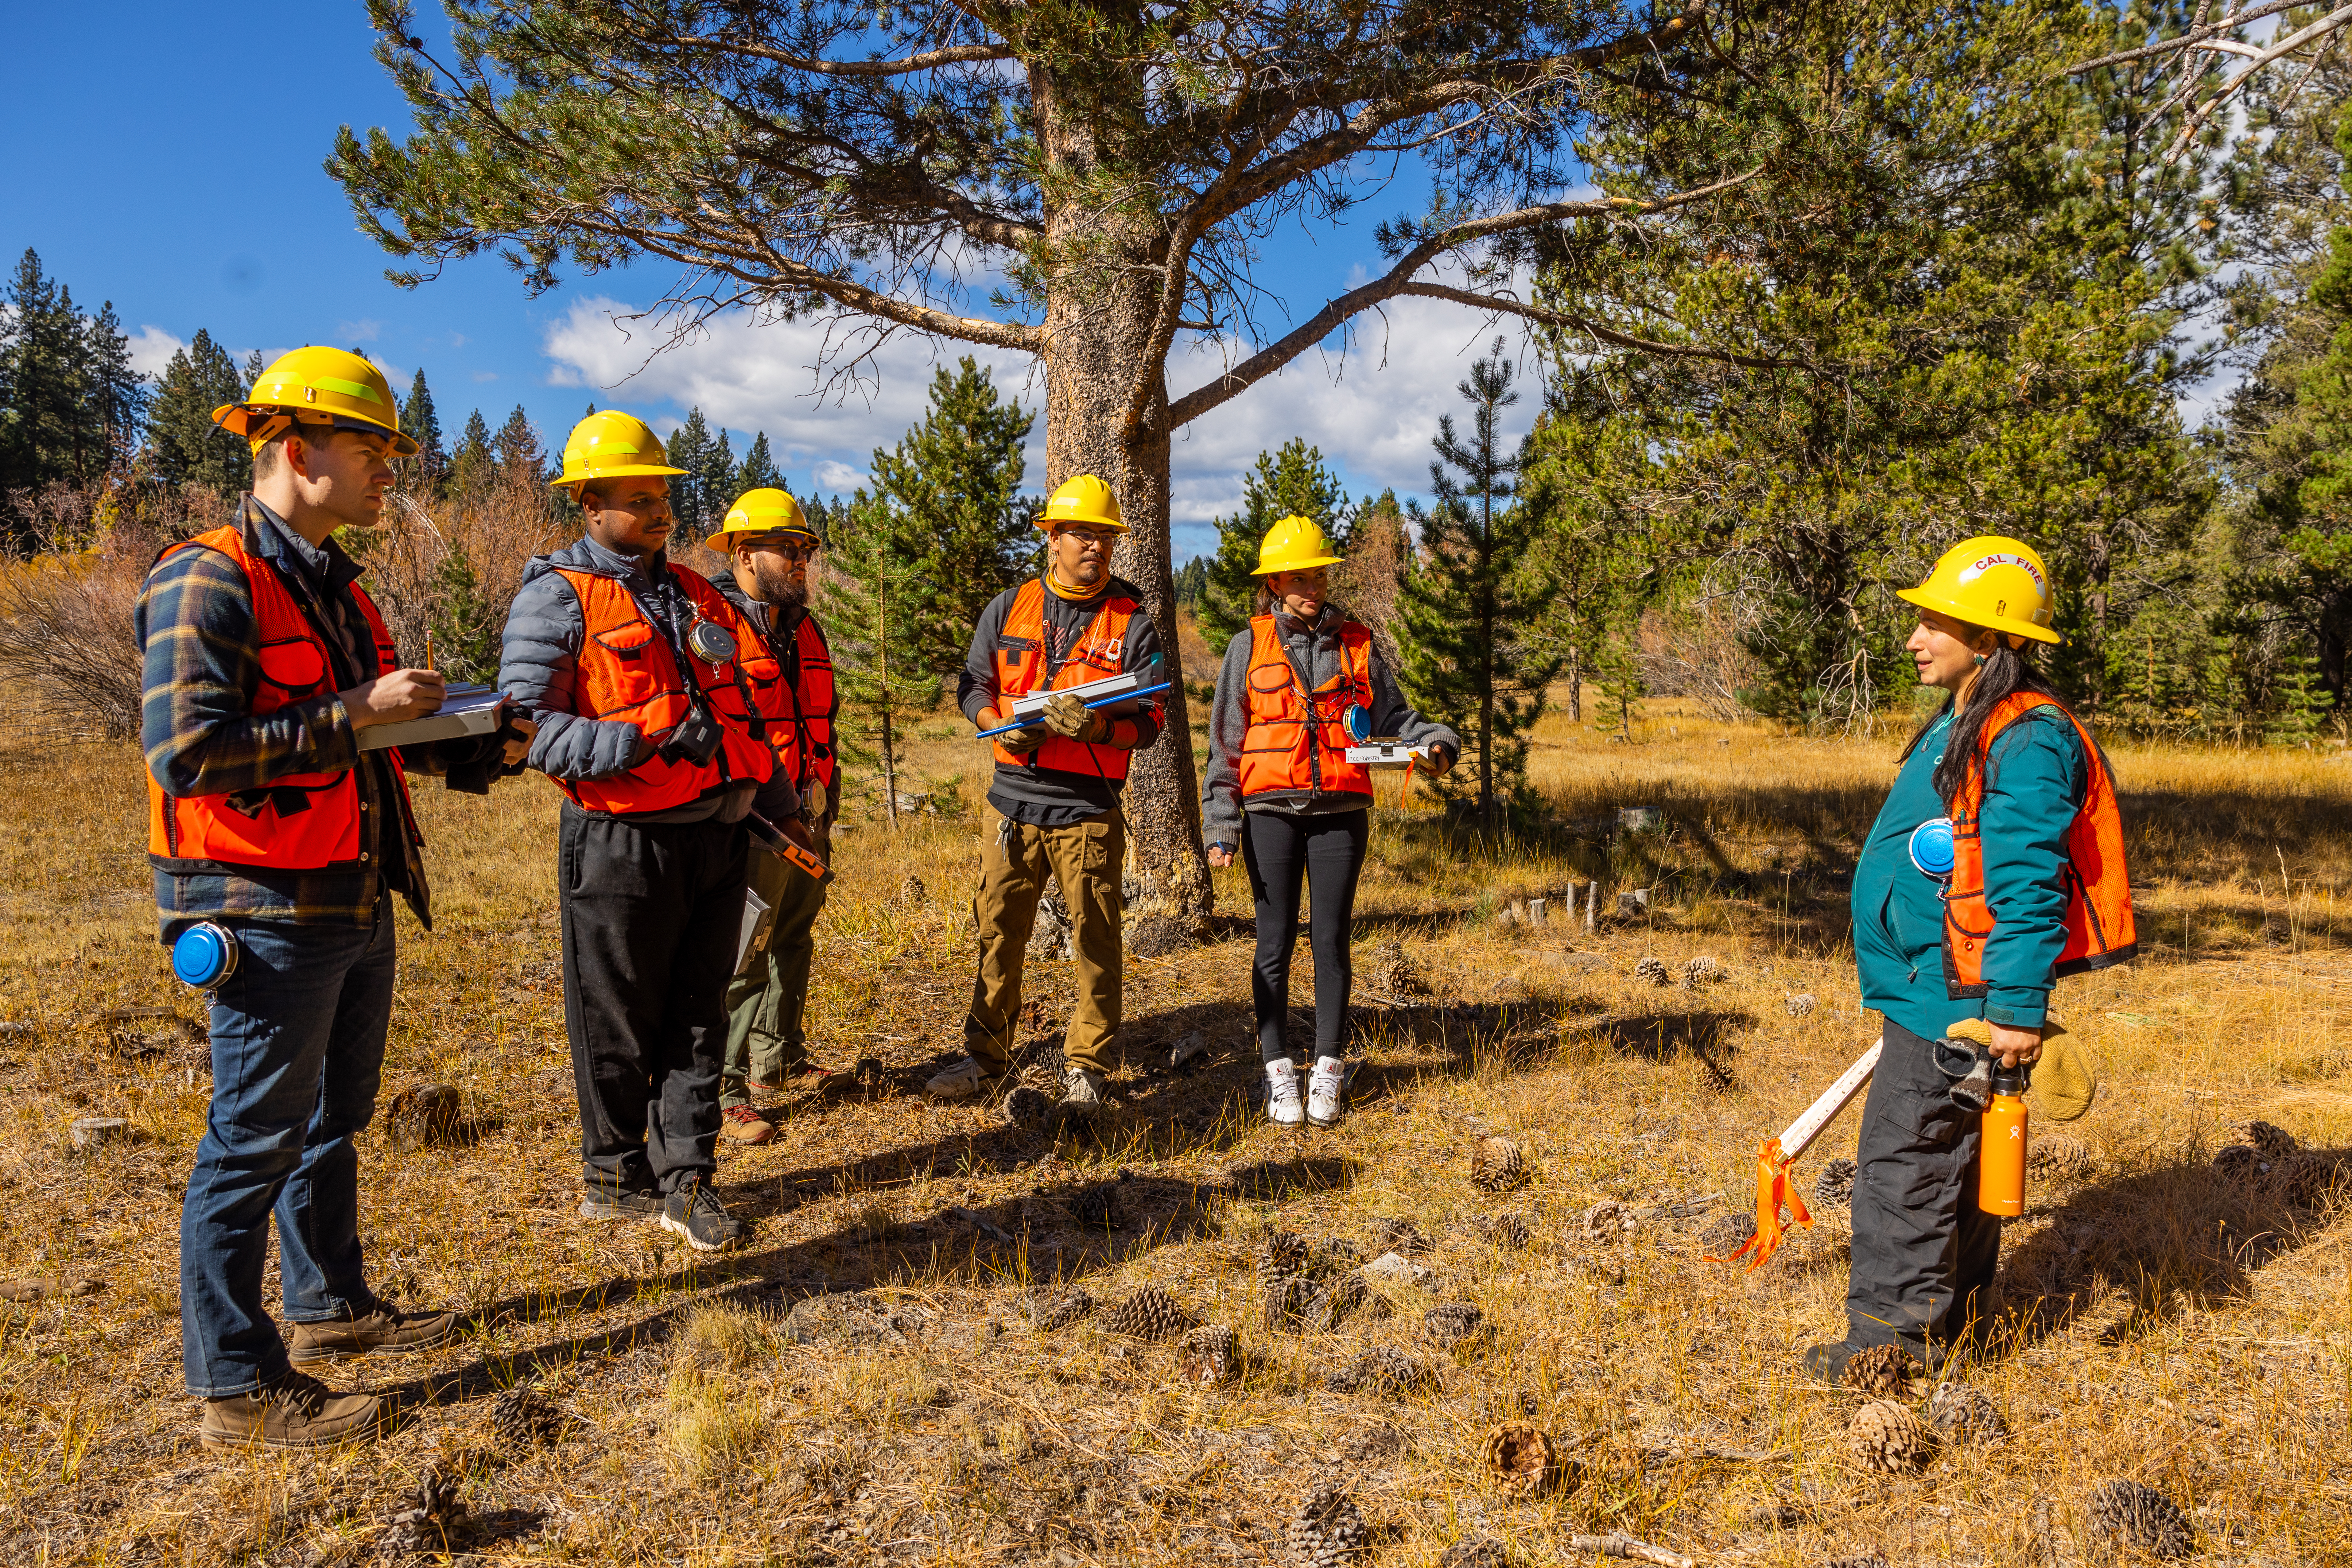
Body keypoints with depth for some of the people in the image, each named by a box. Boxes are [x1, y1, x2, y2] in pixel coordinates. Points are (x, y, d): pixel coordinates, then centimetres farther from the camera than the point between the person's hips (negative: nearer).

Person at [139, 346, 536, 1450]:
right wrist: (355, 714, -22)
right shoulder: (208, 583, -15)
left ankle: (331, 1305, 36)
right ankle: (237, 1389, 11)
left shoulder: (335, 586, 14)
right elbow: (187, 753, -24)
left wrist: (485, 749, 7)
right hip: (268, 914, -9)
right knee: (256, 1140, -1)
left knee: (334, 1116, 20)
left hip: (355, 904, 9)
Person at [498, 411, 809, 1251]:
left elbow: (741, 707, 23)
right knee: (618, 1023, 7)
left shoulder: (694, 594, 15)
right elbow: (529, 726, -15)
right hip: (621, 843, -6)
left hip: (715, 835, 6)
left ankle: (686, 1180, 20)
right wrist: (646, 742, -23)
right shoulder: (557, 597, -6)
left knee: (697, 1014, 10)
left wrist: (763, 797, 15)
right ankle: (615, 1177, 24)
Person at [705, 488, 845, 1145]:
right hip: (752, 825, -9)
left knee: (793, 940, 18)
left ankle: (779, 1057, 33)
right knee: (741, 954, -6)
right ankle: (723, 1090, 2)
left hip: (805, 819, 9)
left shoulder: (804, 629, 16)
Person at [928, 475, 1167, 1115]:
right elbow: (972, 685, 11)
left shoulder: (1133, 624, 2)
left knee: (1096, 943, 3)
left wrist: (1095, 727, -23)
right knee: (998, 932, 9)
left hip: (1089, 811, -2)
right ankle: (986, 1056, 24)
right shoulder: (1009, 609, 8)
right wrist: (1003, 724, -10)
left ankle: (1085, 1068, 17)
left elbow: (1148, 723, -3)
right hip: (1014, 798, 2)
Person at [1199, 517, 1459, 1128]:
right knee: (1275, 942, 3)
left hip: (1340, 811, 1)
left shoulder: (1356, 643, 8)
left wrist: (1436, 741, -11)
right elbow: (1226, 743, 4)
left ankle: (1329, 1071, 12)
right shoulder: (1250, 646, 5)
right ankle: (1278, 1071, 12)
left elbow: (1391, 715, 10)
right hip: (1271, 812, -1)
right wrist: (1222, 825, -1)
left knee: (1331, 940, 3)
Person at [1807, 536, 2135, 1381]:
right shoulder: (1961, 727, 15)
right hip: (1931, 990, 11)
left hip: (1958, 1000, -11)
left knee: (1904, 1162, -4)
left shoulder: (2026, 740, -18)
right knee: (1946, 1159, 18)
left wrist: (2018, 1008, -25)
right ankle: (1954, 1324, 31)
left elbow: (2028, 886, -23)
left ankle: (1893, 1335, 6)